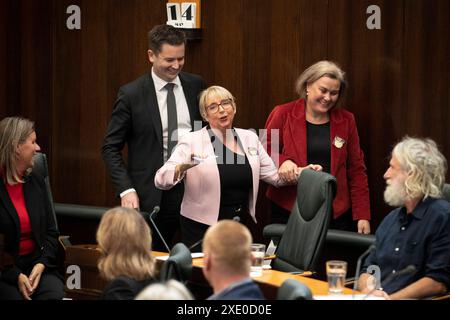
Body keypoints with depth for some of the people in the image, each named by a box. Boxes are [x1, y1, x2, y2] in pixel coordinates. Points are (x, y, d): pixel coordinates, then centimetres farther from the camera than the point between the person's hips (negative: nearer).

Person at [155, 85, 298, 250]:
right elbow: (161, 180, -14)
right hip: (202, 230, -4)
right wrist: (181, 168, -33)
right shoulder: (192, 142, -6)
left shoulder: (250, 138, 8)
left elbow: (276, 176, 12)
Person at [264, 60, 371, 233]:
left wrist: (362, 216, 1)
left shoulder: (346, 120, 7)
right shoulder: (283, 115, 1)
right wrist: (282, 161, -18)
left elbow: (356, 170, 7)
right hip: (289, 210, -1)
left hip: (336, 212, 2)